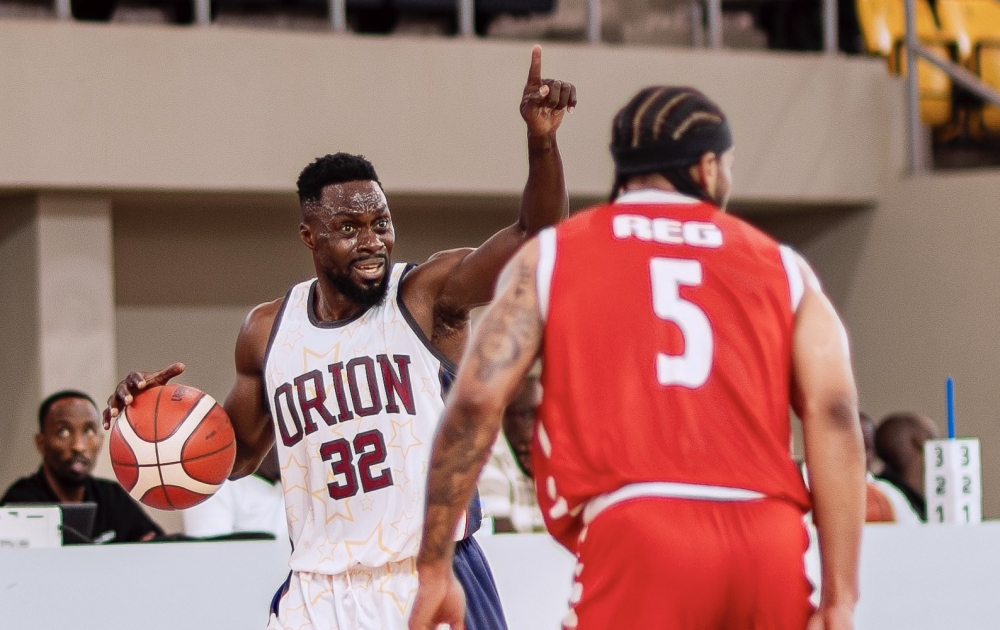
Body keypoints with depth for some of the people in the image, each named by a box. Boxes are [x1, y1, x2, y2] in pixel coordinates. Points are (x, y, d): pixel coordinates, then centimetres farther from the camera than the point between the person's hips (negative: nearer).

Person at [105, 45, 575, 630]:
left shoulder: (428, 295, -5)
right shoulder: (268, 331, 8)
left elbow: (535, 242, -21)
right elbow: (238, 453, 21)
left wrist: (542, 143, -37)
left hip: (434, 582, -3)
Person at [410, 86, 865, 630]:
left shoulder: (551, 257, 14)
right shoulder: (781, 268, 18)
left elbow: (476, 402, 3)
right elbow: (834, 416, 5)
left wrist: (434, 567, 7)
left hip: (635, 538, -3)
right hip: (770, 544, 3)